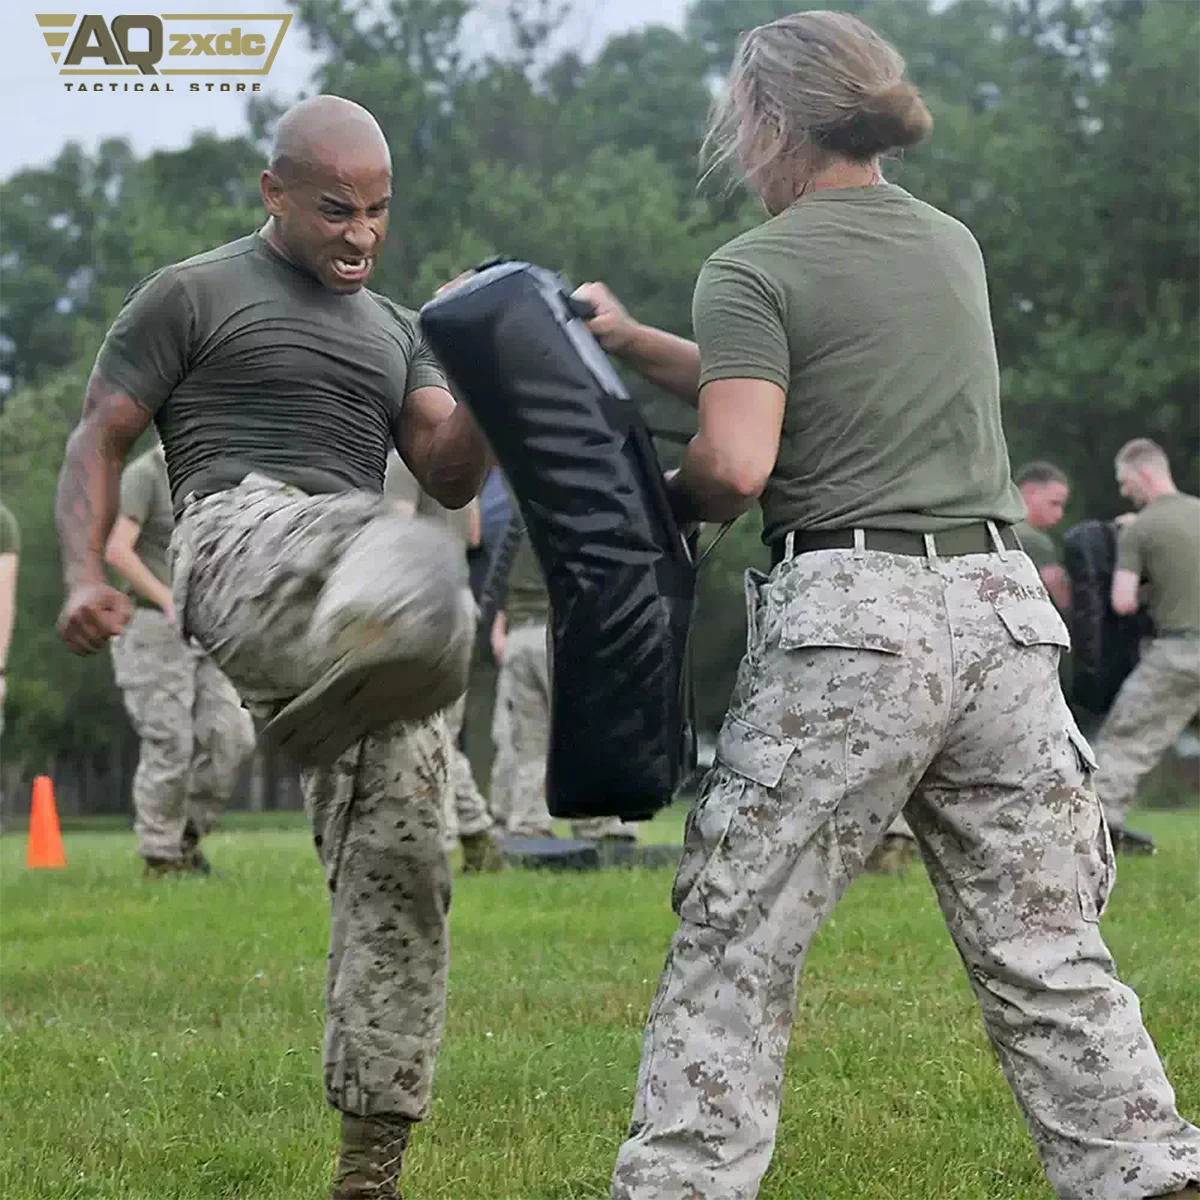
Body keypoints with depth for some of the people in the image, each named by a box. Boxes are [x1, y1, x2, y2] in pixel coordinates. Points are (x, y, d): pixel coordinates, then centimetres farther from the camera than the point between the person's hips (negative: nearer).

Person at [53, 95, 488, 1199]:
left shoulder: (394, 332, 28)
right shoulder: (193, 296, 12)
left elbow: (451, 477, 16)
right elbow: (99, 441, 8)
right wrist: (84, 576, -9)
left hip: (364, 623, 5)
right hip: (248, 533, -5)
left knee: (400, 872, -2)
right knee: (409, 570, -39)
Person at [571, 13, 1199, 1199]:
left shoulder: (753, 270, -4)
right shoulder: (954, 244, 17)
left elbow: (738, 462, -16)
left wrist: (662, 502, 4)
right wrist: (632, 342, 26)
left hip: (850, 620, -6)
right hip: (1000, 609, 6)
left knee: (735, 945, 2)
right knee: (1045, 950, 8)